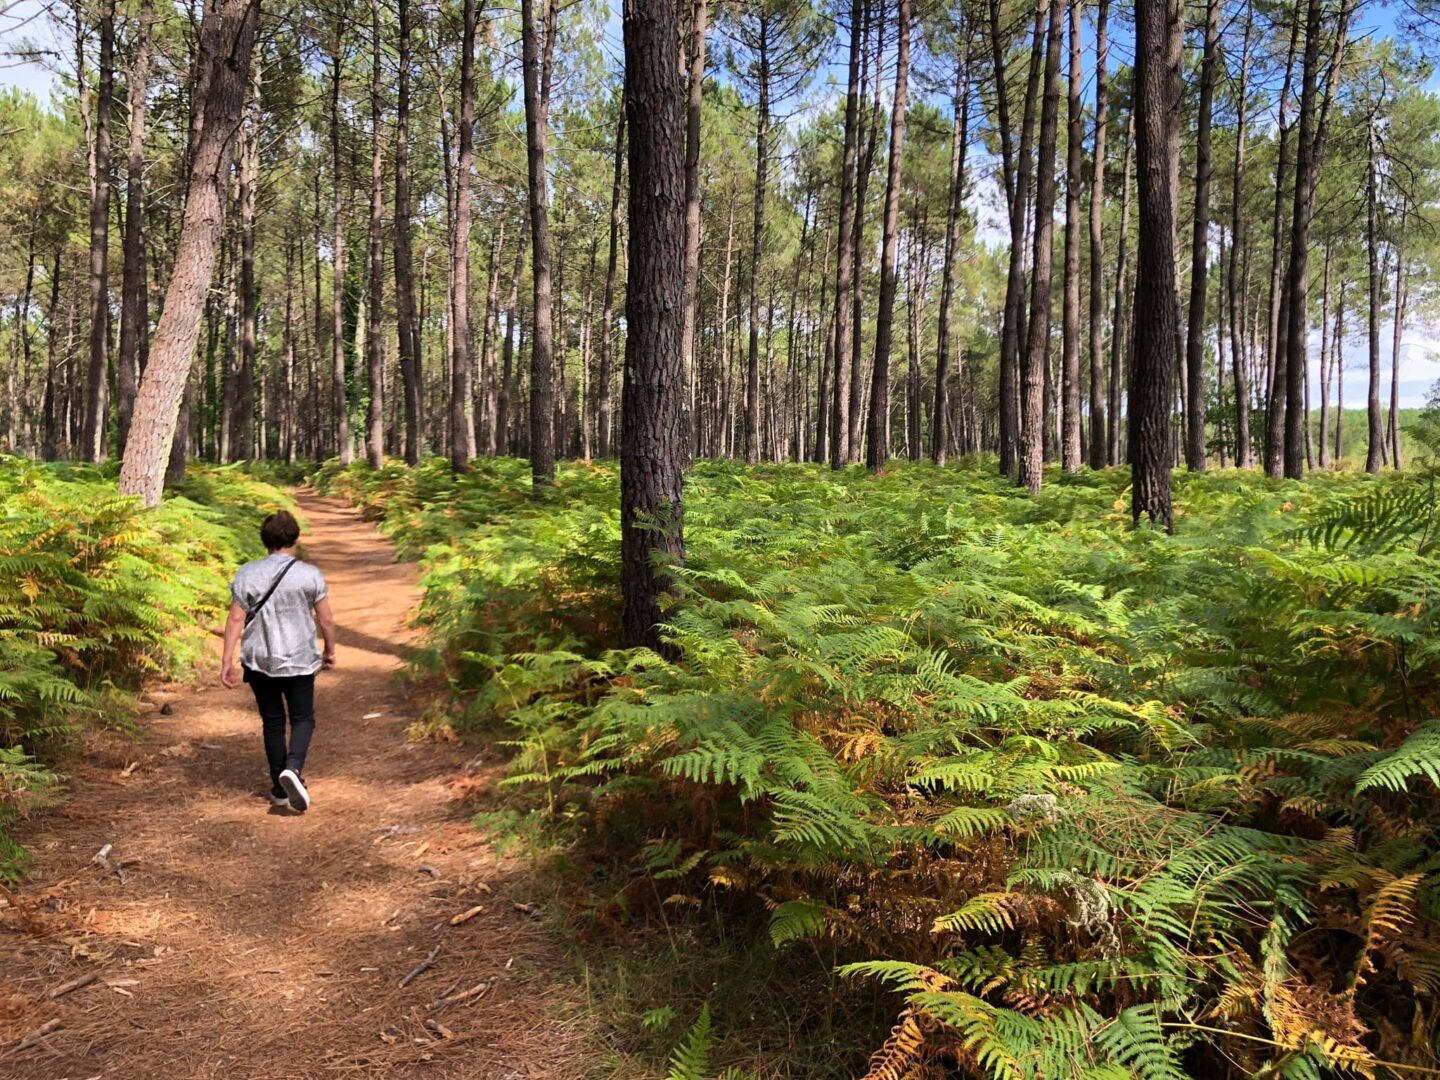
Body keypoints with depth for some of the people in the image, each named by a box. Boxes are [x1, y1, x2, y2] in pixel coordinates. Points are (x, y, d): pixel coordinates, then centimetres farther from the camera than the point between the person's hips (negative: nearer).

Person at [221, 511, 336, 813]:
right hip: (299, 660, -2)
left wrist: (226, 661, 0)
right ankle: (293, 767, -15)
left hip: (259, 662, 2)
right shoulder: (310, 575, -7)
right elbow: (326, 620, -3)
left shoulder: (247, 574, -4)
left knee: (272, 722, 14)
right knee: (302, 719, 11)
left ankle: (280, 790, 19)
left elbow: (235, 620, -5)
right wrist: (330, 650, 13)